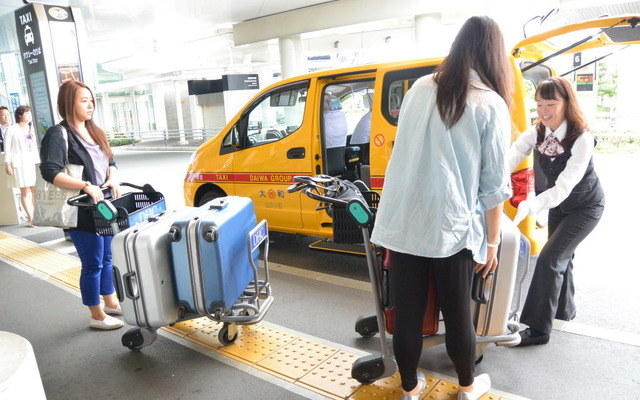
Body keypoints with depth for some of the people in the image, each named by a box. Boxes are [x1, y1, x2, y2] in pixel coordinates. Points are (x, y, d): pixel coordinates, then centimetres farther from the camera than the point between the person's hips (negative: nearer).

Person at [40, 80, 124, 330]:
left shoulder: (95, 132, 13)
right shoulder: (58, 134, -12)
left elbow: (111, 161, 18)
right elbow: (49, 172, -22)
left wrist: (113, 179, -3)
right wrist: (86, 186, -29)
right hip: (82, 211, -8)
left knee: (106, 258, 19)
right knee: (92, 264, 2)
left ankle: (111, 303, 35)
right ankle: (97, 316, 17)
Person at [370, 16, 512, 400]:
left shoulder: (419, 89, 7)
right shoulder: (491, 105, -4)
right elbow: (494, 184, -5)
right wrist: (492, 241, 6)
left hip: (404, 224, 4)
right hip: (452, 228, -3)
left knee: (407, 313, 13)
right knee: (458, 314, 15)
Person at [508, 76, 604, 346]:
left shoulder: (582, 139, -29)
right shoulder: (537, 132, -13)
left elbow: (564, 187, -37)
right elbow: (509, 158, -28)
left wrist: (527, 208, -51)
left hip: (585, 207, -6)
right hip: (557, 204, 6)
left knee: (550, 258, -15)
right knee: (561, 256, 20)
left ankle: (539, 329, -5)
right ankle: (565, 309, 44)